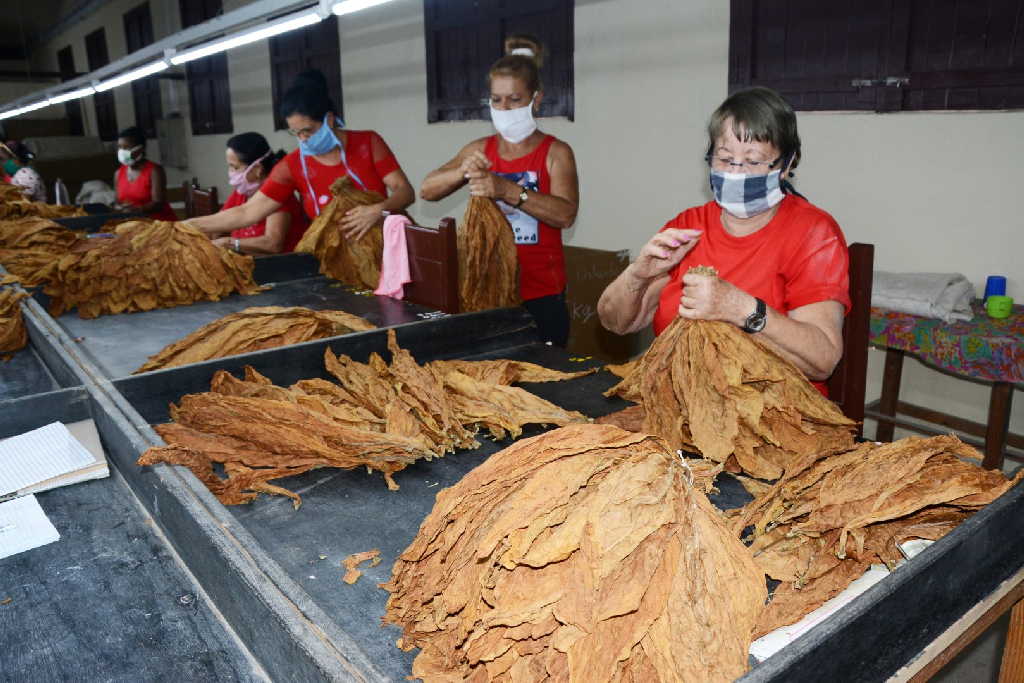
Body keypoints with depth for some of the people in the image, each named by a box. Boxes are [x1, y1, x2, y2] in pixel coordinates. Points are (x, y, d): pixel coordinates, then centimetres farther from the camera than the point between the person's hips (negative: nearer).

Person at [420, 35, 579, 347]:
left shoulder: (555, 152, -4)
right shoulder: (480, 150, 8)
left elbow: (565, 214, -19)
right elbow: (427, 190, 4)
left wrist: (508, 190, -31)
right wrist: (462, 172, -16)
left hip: (540, 295, -3)